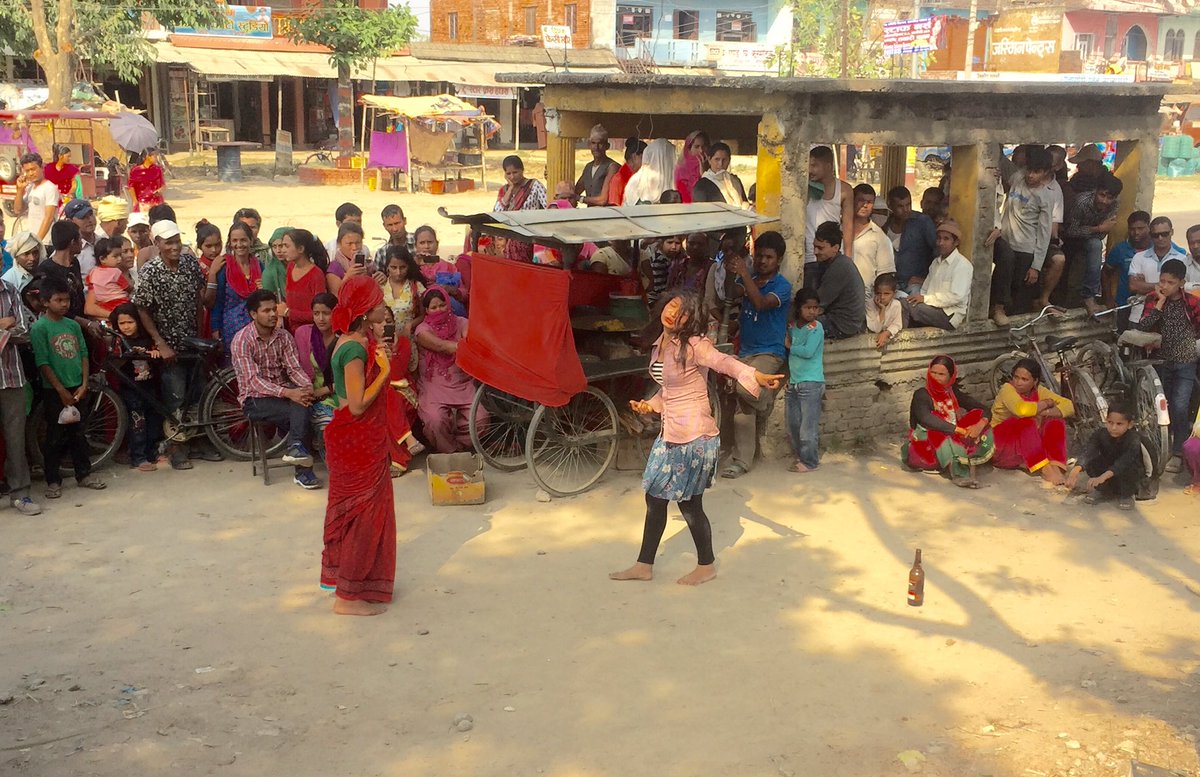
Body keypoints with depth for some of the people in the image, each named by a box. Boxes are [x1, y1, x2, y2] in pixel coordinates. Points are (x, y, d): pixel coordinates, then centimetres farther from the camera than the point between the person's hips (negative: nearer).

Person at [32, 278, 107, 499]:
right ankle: (53, 481, 11)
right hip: (54, 391, -5)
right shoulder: (39, 328, -10)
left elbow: (83, 355, 8)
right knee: (55, 437, 3)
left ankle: (84, 474, 23)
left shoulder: (73, 325, 6)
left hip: (77, 389, 5)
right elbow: (42, 363, -13)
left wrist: (84, 384, -3)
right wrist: (61, 390, -14)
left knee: (79, 434, 13)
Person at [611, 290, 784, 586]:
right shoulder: (660, 345, 9)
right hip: (670, 435, 8)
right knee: (654, 497, 14)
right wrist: (650, 405, 9)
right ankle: (644, 565, 27)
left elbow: (724, 362, -35)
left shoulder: (693, 345, -16)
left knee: (689, 504, 2)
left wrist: (755, 376, -51)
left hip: (694, 437, -8)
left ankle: (706, 565, 23)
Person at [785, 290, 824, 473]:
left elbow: (808, 351, -20)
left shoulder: (816, 327, -8)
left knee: (808, 425, -5)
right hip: (793, 382, 7)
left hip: (811, 383, -7)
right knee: (793, 424, 12)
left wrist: (790, 346, -6)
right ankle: (800, 455, 25)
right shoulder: (792, 327, 10)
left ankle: (809, 461, 3)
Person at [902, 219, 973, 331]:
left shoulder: (963, 265, -6)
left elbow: (957, 296, -17)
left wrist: (925, 298, -17)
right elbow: (925, 289, 20)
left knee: (912, 308, -28)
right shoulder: (936, 262, 21)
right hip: (934, 309, 7)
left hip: (950, 314, -7)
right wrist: (919, 297, -4)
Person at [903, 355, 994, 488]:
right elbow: (926, 419, -31)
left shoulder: (954, 393, 5)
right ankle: (958, 473, -50)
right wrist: (960, 430, -36)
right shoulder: (921, 395, -10)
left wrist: (980, 424, -24)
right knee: (937, 429, -33)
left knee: (978, 417, -11)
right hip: (924, 448, -5)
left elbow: (985, 410, 0)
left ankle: (969, 464, -32)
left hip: (954, 444, 5)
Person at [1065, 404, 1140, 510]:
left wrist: (1102, 477, -63)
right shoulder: (1100, 435, -22)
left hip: (1128, 474, -3)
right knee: (1092, 463, -27)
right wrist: (1076, 470, -59)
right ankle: (1104, 492, -2)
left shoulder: (1133, 442, -31)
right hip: (1106, 469, 3)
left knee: (1125, 469, -36)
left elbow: (1123, 462, -47)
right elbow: (1088, 452, -38)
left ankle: (1126, 495, -6)